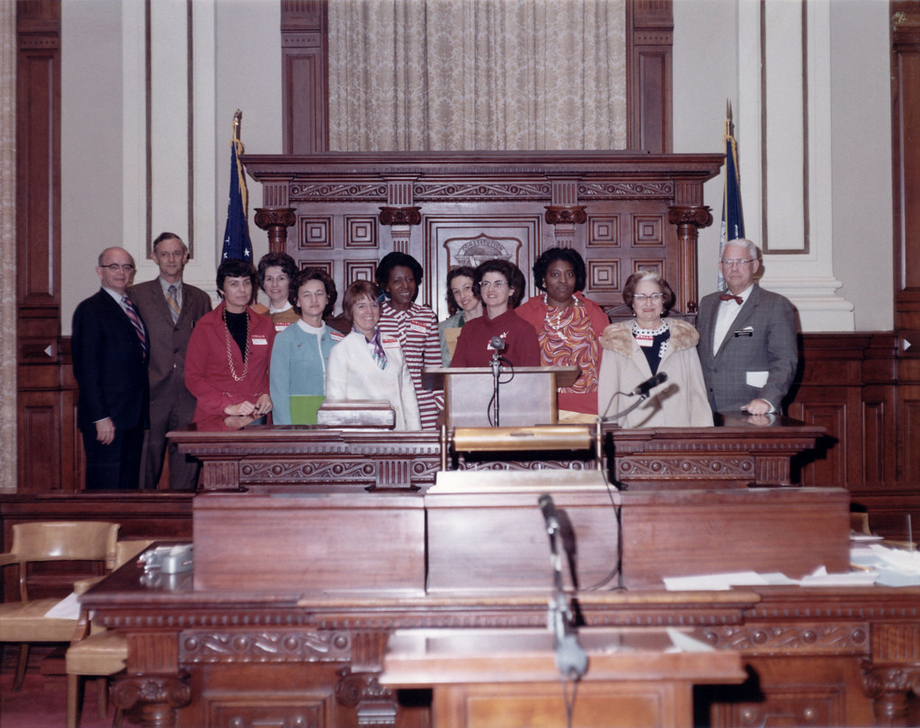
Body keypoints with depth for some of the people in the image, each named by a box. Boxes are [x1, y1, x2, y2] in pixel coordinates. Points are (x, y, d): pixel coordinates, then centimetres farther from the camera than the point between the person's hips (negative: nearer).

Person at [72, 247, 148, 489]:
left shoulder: (134, 308, 16)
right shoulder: (91, 309, -6)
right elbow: (86, 369, -11)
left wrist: (143, 414, 10)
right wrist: (100, 417, -17)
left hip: (134, 415, 7)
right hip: (106, 418, -7)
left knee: (129, 485, 9)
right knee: (106, 486, -5)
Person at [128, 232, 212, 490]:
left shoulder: (200, 299, 15)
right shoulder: (137, 295, 7)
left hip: (190, 397, 2)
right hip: (152, 394, -2)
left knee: (187, 466, 2)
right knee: (146, 466, -1)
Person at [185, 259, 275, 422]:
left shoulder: (265, 325, 15)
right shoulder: (205, 327, 5)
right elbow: (193, 378, 1)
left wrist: (267, 395, -1)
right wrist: (228, 407, -9)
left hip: (257, 416, 2)